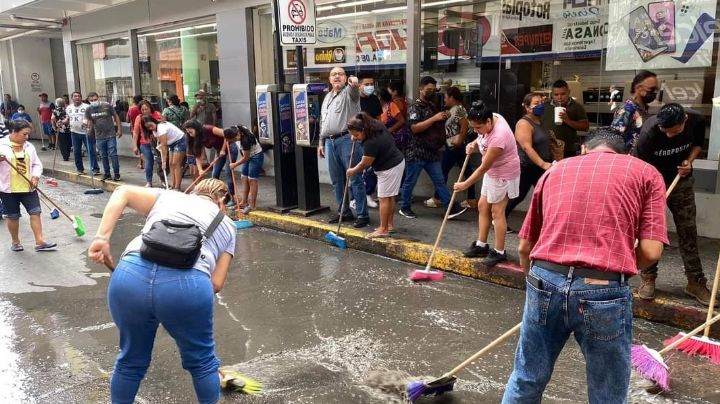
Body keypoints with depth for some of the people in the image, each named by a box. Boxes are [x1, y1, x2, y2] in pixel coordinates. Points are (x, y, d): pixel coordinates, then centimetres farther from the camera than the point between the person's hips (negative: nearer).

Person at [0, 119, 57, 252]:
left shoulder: (29, 146, 7)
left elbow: (37, 164, 11)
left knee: (35, 212, -3)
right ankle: (15, 242, 24)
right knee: (13, 216, 7)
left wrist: (35, 176, -7)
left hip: (28, 187, 4)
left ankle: (40, 242, -1)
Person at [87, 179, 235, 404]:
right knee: (201, 362, 23)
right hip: (187, 284, -2)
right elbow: (216, 283, 16)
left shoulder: (168, 197, 30)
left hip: (130, 276, 2)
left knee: (131, 361, 27)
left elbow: (123, 193, 15)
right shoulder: (227, 226, 26)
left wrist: (102, 238, 10)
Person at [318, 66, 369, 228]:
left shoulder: (349, 92, -1)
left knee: (355, 179, -5)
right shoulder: (327, 98, 22)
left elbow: (354, 91, -27)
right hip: (330, 142, 8)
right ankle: (343, 212, 24)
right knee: (337, 180, 12)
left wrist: (354, 83, -51)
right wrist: (321, 142, 20)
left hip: (347, 139, -7)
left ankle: (362, 215, -1)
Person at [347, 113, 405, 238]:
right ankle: (390, 224, 23)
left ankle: (383, 229, 0)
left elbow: (364, 164, -18)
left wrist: (352, 171, 2)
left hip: (389, 168, -10)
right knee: (389, 197, 15)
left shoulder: (371, 143, -29)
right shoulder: (376, 126, -3)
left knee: (384, 198, -5)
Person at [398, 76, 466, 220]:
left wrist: (443, 118, 7)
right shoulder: (415, 107, -10)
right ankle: (405, 207, 19)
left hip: (432, 152, 7)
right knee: (410, 181, 5)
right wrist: (434, 118, -24)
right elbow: (415, 128, -22)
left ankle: (451, 208, 3)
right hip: (416, 152, -7)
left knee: (439, 181, 5)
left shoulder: (432, 106, 16)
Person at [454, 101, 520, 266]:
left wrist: (465, 184, -19)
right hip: (492, 172, 9)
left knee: (497, 212, -3)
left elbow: (484, 167, -27)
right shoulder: (493, 117, -9)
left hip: (504, 175, -9)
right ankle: (481, 245, 25)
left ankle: (500, 252, 9)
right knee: (483, 206, 13)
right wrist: (475, 143, -5)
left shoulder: (498, 137, -35)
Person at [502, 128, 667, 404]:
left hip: (545, 282, 3)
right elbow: (650, 252, 0)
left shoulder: (554, 170, 20)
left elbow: (524, 247, 20)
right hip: (603, 292, -2)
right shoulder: (646, 172, 12)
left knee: (525, 381, 21)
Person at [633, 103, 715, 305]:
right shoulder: (649, 133, -32)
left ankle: (696, 281, 12)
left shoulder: (697, 120, -19)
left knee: (688, 231, 4)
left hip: (682, 180, 3)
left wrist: (689, 160, -17)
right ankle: (647, 278, 12)